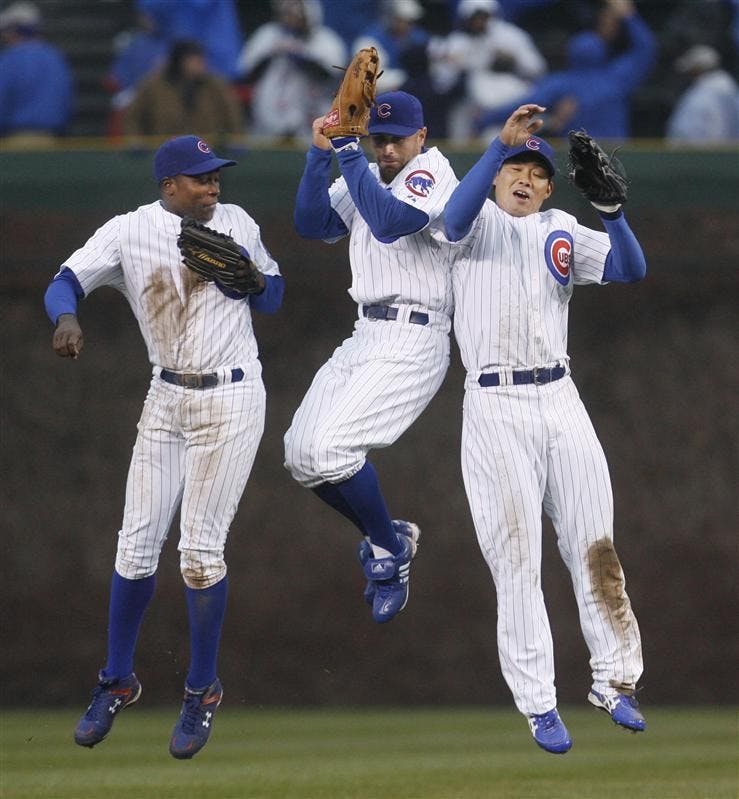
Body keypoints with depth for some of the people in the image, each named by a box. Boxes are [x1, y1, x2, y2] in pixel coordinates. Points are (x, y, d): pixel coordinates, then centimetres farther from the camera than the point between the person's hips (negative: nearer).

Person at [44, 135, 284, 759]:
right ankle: (118, 682, 17)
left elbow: (273, 296, 10)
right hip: (167, 400, 2)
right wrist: (67, 317, -34)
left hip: (232, 402, -2)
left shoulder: (236, 223, 0)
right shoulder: (129, 232, -3)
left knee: (201, 549, -8)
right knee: (138, 544, 1)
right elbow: (66, 282, -12)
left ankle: (203, 692, 4)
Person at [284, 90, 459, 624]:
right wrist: (321, 154, -8)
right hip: (366, 336, 9)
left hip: (413, 340, -9)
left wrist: (348, 151, -26)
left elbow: (389, 222, -27)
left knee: (332, 446, -19)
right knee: (302, 455, 4)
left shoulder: (433, 175, -10)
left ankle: (389, 551, 0)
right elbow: (312, 224, 4)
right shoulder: (367, 176, 14)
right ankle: (388, 537, 21)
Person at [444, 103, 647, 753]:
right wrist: (501, 142, -27)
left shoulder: (565, 233, 13)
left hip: (560, 401, 3)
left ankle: (614, 680, 12)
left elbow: (632, 270, -2)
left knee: (594, 546, 3)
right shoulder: (482, 221, 5)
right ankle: (538, 704, -2)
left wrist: (610, 207, -17)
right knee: (516, 559, -3)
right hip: (495, 408, -3)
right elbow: (455, 219, -20)